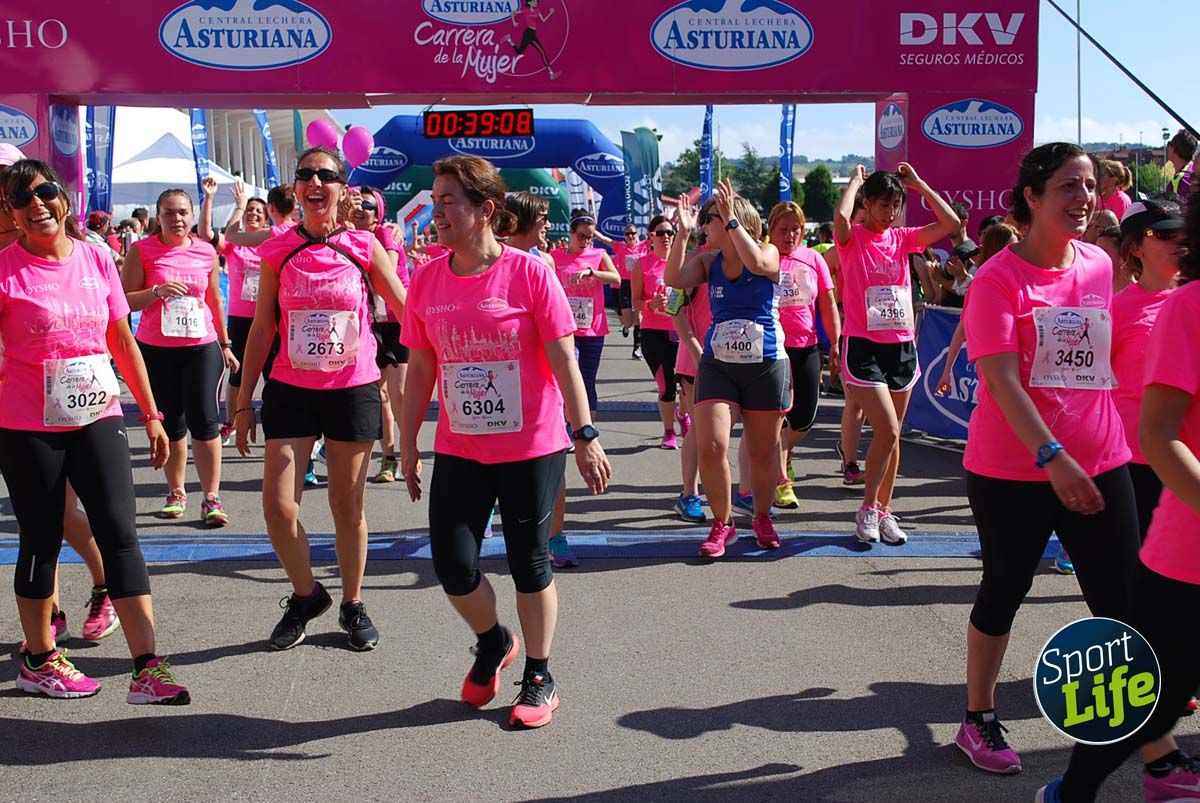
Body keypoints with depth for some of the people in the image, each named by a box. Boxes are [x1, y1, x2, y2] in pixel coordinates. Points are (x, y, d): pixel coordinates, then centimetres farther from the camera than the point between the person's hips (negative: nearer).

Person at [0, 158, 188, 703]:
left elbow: (123, 342, 10)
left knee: (120, 532, -5)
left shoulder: (96, 259, 4)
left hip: (98, 418, 3)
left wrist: (151, 414, 11)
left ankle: (147, 668, -5)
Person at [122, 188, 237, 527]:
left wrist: (225, 344, 18)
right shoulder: (142, 251, -1)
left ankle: (211, 498, 1)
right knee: (170, 424, 8)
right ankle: (176, 493, 23)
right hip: (155, 349, 0)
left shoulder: (206, 252, 5)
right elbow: (125, 300, -5)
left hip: (202, 347, 1)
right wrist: (157, 291, -21)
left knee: (204, 420, -6)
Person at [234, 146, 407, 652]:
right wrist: (244, 401, 4)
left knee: (348, 507, 7)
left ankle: (352, 605, 26)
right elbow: (261, 329, 5)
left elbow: (409, 313, 3)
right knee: (278, 505, -5)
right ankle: (306, 594, 21)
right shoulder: (278, 251, 0)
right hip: (290, 391, 1)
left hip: (353, 390, -1)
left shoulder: (364, 248, -3)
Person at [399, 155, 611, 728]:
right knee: (453, 566, 0)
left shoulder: (529, 273, -11)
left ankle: (539, 676, 25)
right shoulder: (427, 279, 1)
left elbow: (565, 362, -9)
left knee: (529, 562, 6)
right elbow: (420, 369, 8)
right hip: (458, 450, 4)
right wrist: (407, 443, 9)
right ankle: (493, 644, 31)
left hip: (531, 448, -3)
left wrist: (585, 435, -12)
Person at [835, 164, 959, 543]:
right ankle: (867, 508, 5)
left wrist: (918, 184, 3)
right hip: (864, 345, -5)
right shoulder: (853, 238, -4)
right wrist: (855, 181, -10)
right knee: (886, 431, -13)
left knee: (893, 434, 10)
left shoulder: (902, 237, 10)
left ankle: (883, 511, 21)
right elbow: (840, 217, -27)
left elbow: (950, 222, 0)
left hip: (902, 345, 5)